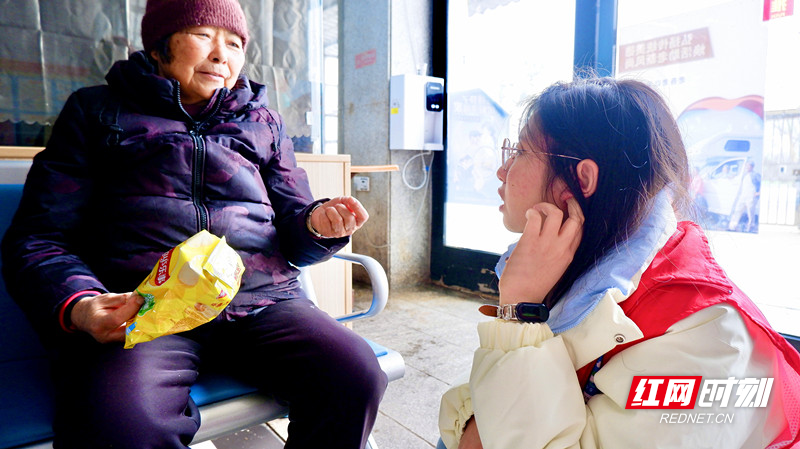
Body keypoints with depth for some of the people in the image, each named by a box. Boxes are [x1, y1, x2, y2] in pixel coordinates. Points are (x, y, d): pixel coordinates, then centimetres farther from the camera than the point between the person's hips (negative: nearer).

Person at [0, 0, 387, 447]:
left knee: (357, 375, -22)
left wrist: (317, 224, -6)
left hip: (262, 302, 3)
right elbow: (36, 238, 10)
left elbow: (291, 231, 19)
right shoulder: (96, 110, 16)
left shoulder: (264, 123, 22)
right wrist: (76, 306, -12)